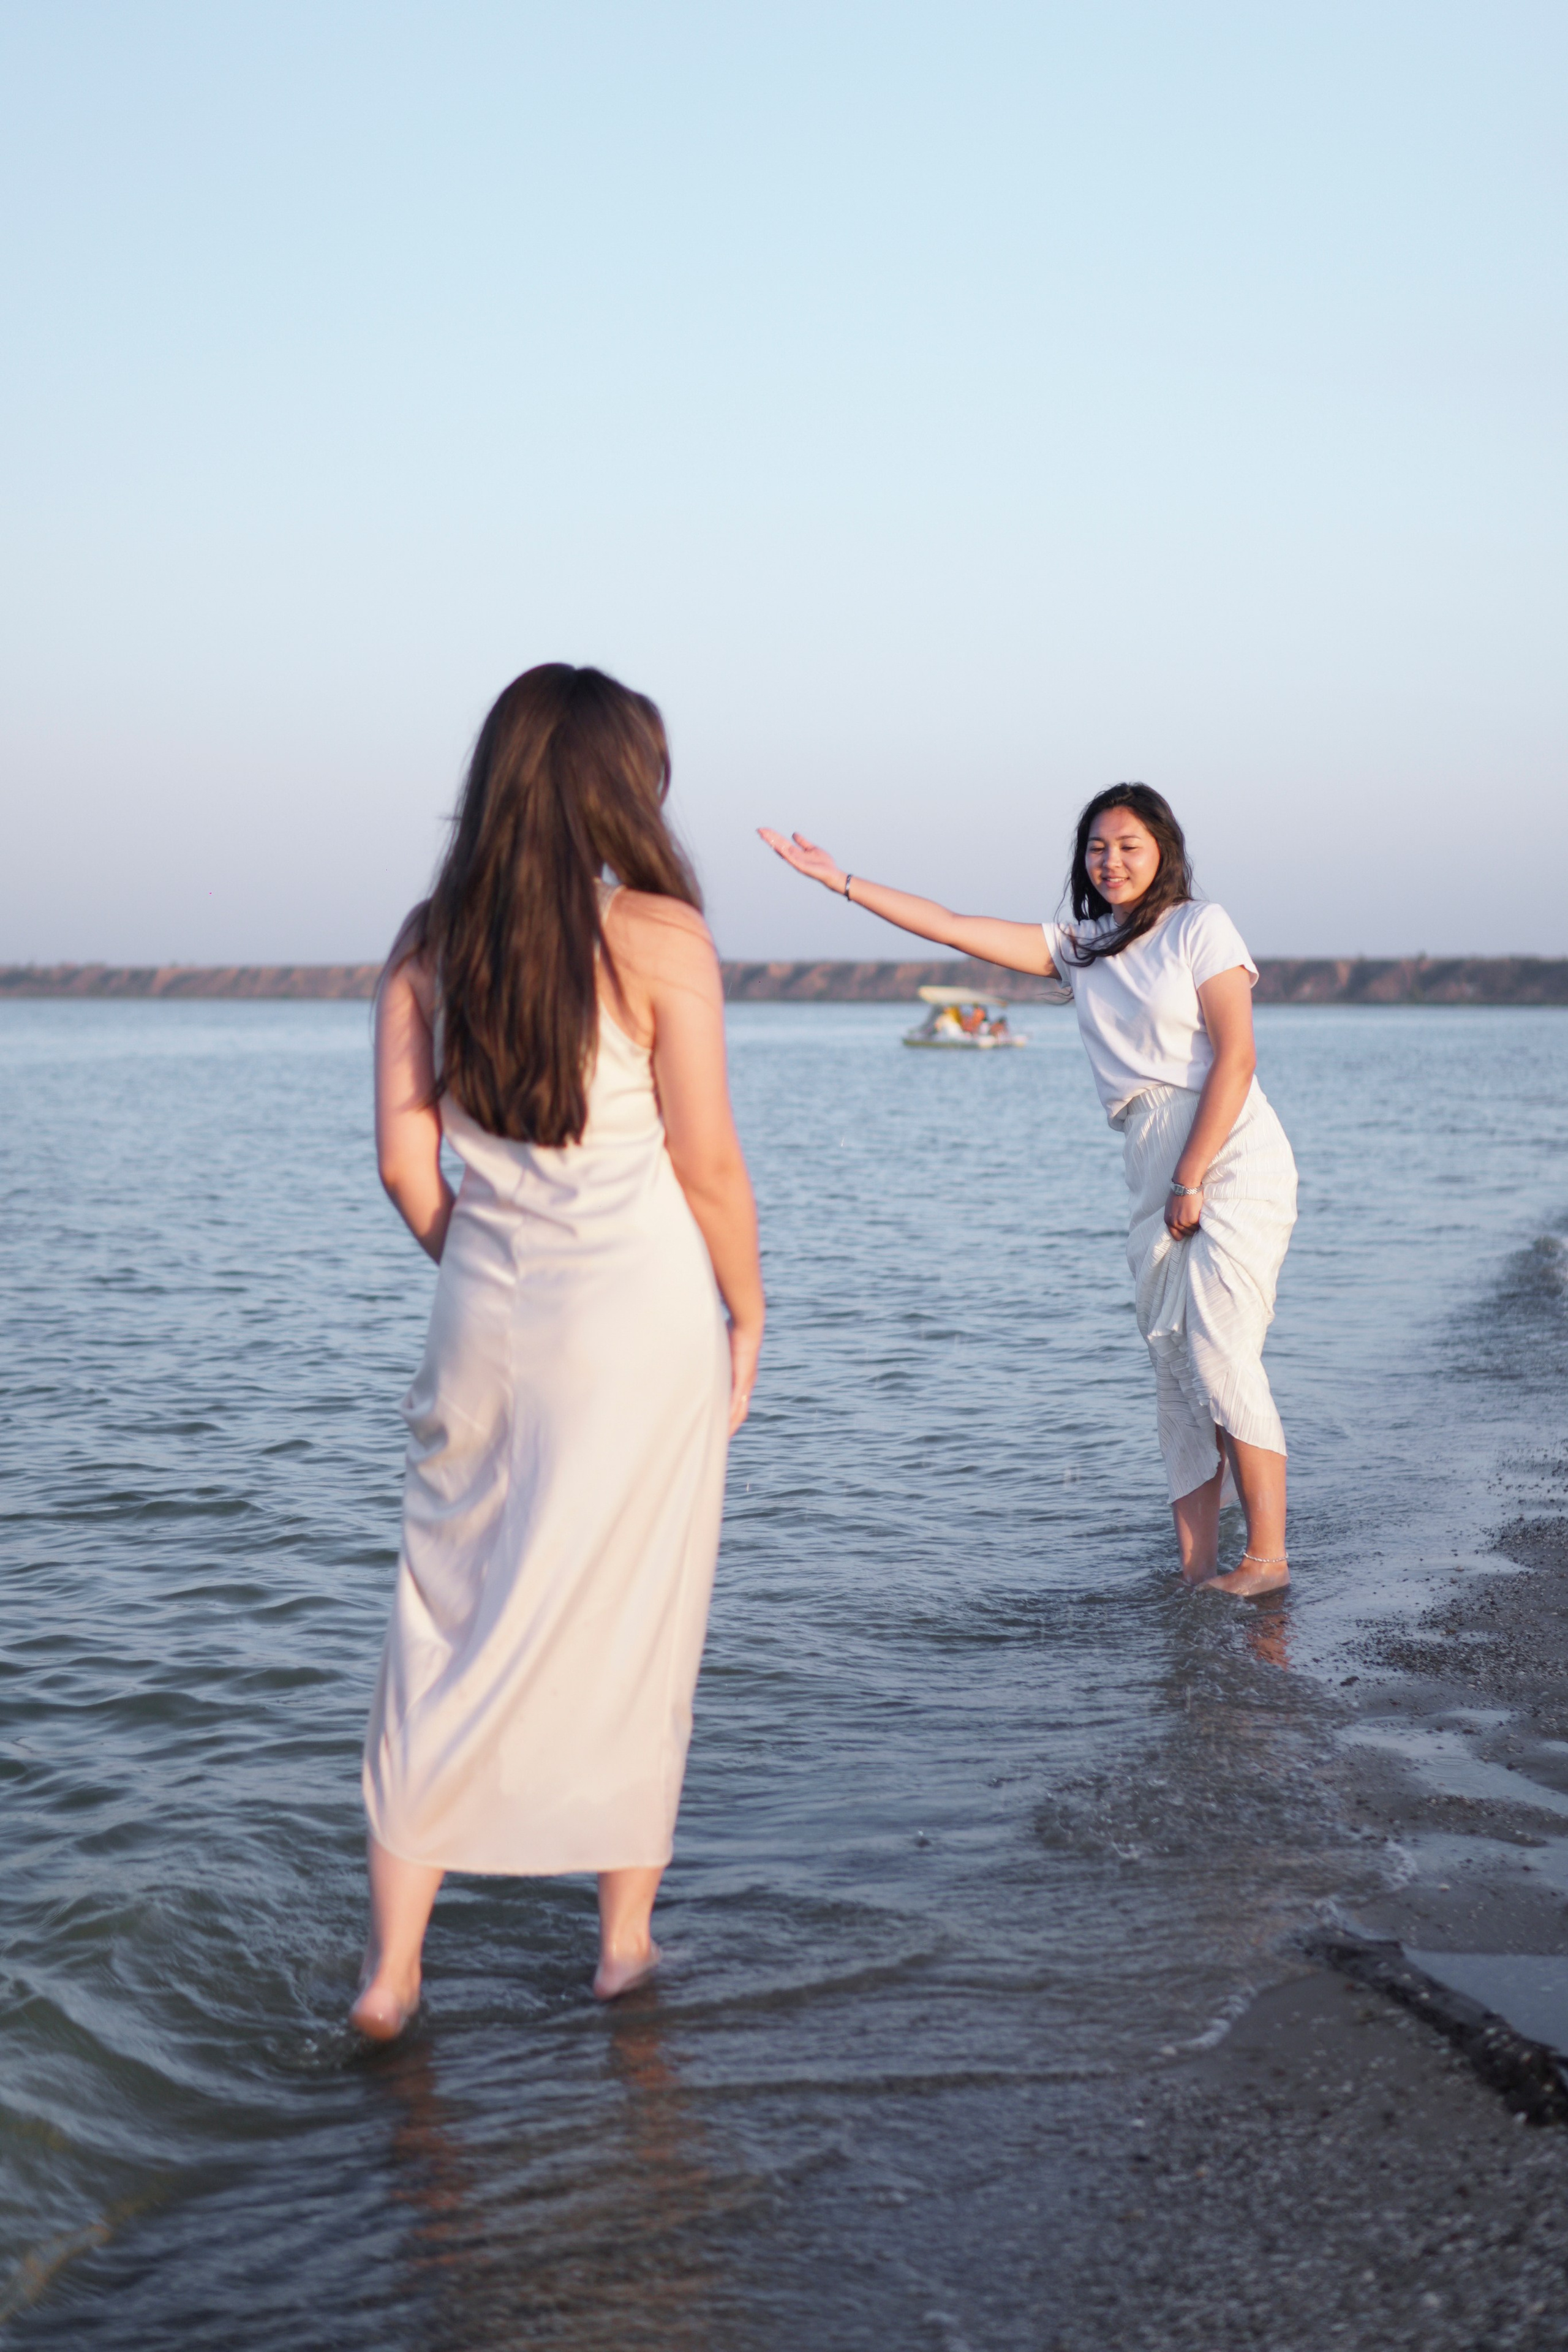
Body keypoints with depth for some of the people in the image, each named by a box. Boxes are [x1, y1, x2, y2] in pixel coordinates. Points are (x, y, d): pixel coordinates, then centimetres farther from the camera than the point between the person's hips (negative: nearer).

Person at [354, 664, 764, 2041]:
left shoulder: (430, 940, 2)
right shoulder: (659, 935, -11)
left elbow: (406, 1162, 1)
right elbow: (707, 1163, -10)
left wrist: (484, 1279, 15)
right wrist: (748, 1312, 3)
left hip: (486, 1312, 4)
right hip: (643, 1310, -3)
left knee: (451, 1619, 11)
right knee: (631, 1621, 10)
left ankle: (393, 1965, 12)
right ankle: (627, 1936, 24)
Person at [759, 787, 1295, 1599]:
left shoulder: (1200, 926, 1)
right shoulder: (1078, 948, 17)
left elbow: (1235, 1056, -7)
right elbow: (953, 927, 15)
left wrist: (1191, 1181, -12)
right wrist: (841, 880, 12)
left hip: (1230, 1159, -6)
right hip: (1156, 1174, 6)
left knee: (1219, 1354, -15)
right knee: (1174, 1365, 2)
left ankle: (1267, 1556, -9)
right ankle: (1195, 1569, 2)